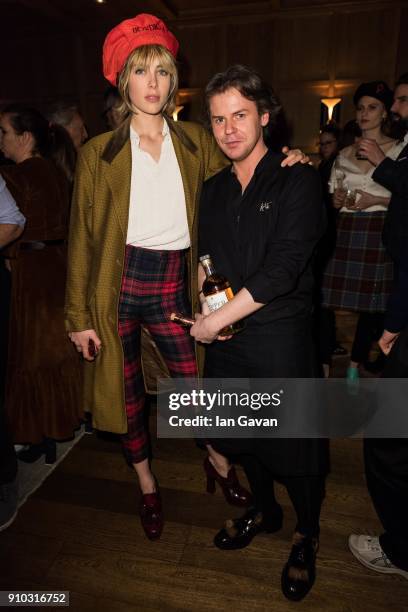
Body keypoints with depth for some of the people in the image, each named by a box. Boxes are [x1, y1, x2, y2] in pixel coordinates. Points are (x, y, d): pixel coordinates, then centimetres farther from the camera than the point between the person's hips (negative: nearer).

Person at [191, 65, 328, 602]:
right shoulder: (213, 189, 10)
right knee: (238, 433, 19)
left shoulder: (297, 179, -8)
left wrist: (217, 319, -16)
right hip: (224, 335, 6)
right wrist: (205, 300, -6)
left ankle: (306, 537, 38)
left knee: (292, 443, 8)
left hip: (280, 335, -5)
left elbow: (283, 269, -18)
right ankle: (263, 509, 48)